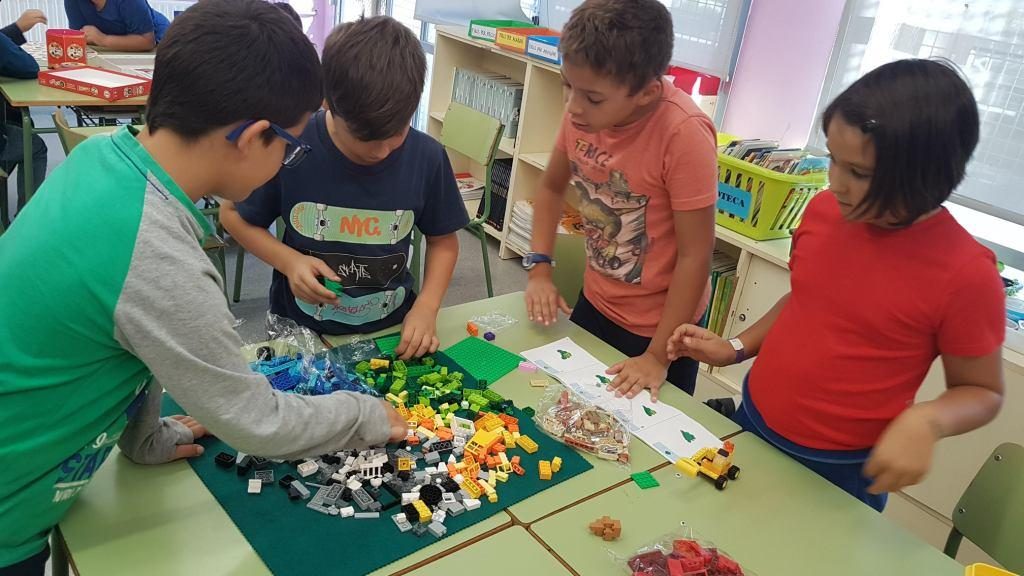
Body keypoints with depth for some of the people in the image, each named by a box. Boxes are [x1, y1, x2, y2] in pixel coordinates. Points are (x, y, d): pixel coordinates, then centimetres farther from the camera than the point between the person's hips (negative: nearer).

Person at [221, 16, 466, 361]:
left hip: (392, 332, 1)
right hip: (300, 332, -1)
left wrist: (426, 307, -11)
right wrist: (289, 261, -16)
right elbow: (232, 215, 0)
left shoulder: (427, 157, -11)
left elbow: (443, 240, 4)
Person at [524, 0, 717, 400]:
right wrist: (540, 268, -6)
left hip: (659, 323, -5)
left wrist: (658, 356, -20)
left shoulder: (683, 134, -30)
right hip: (594, 303, 6)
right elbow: (552, 188, 5)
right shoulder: (583, 110, -13)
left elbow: (695, 257, -24)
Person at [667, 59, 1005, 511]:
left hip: (838, 474, -5)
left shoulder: (966, 274, -22)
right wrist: (735, 349, -1)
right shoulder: (824, 210, -8)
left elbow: (983, 392, -9)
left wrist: (926, 420, -28)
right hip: (750, 424, 5)